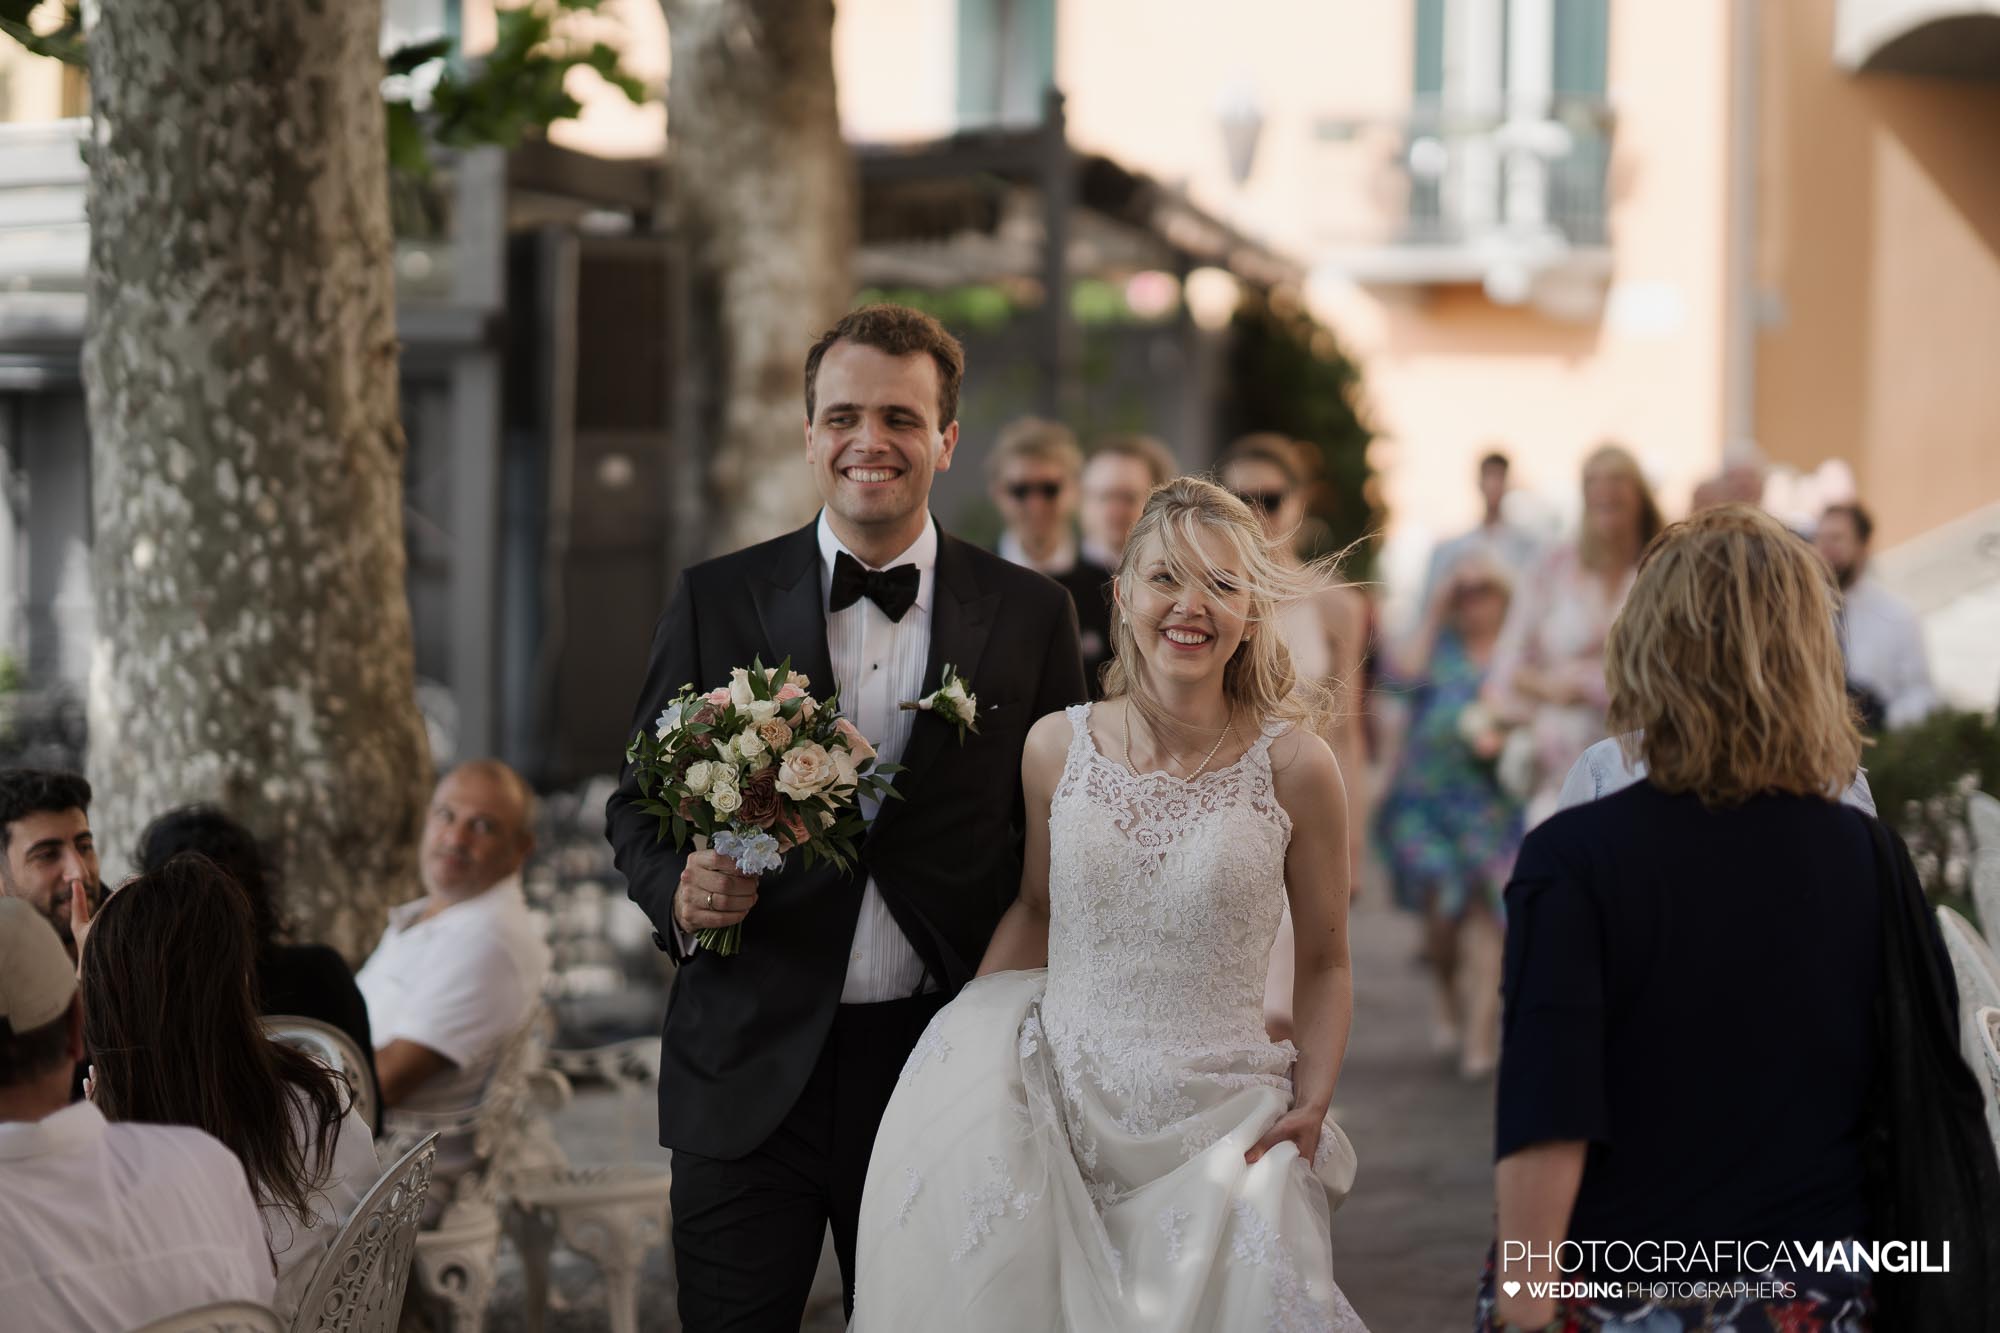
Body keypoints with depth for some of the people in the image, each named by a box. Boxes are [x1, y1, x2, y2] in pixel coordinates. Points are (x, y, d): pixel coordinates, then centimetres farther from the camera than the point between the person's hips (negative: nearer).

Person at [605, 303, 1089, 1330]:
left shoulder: (1029, 616, 3)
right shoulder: (716, 602, 4)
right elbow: (637, 802, 9)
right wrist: (679, 892, -13)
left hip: (944, 1064, 0)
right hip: (749, 1068, 0)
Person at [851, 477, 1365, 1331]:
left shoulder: (1294, 766, -5)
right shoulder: (1058, 748, 1)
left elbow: (1323, 962, 5)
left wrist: (1312, 1105, -7)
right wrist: (963, 1041, 5)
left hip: (1222, 1135, -1)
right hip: (1064, 1114, 2)